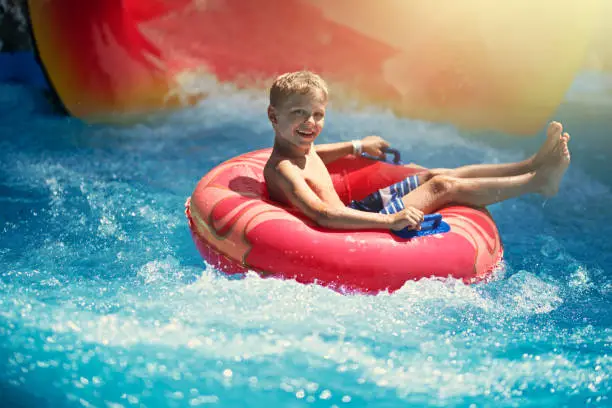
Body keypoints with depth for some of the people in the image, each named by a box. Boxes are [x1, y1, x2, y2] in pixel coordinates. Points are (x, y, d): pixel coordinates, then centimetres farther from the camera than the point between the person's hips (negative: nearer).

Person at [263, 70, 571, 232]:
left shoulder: (298, 147, 7)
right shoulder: (281, 170, -25)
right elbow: (323, 215, -39)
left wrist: (356, 147, 44)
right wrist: (390, 221, -45)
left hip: (354, 210, 11)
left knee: (436, 175, 10)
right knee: (443, 187, -9)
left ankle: (530, 165, 13)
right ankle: (538, 180, 1)